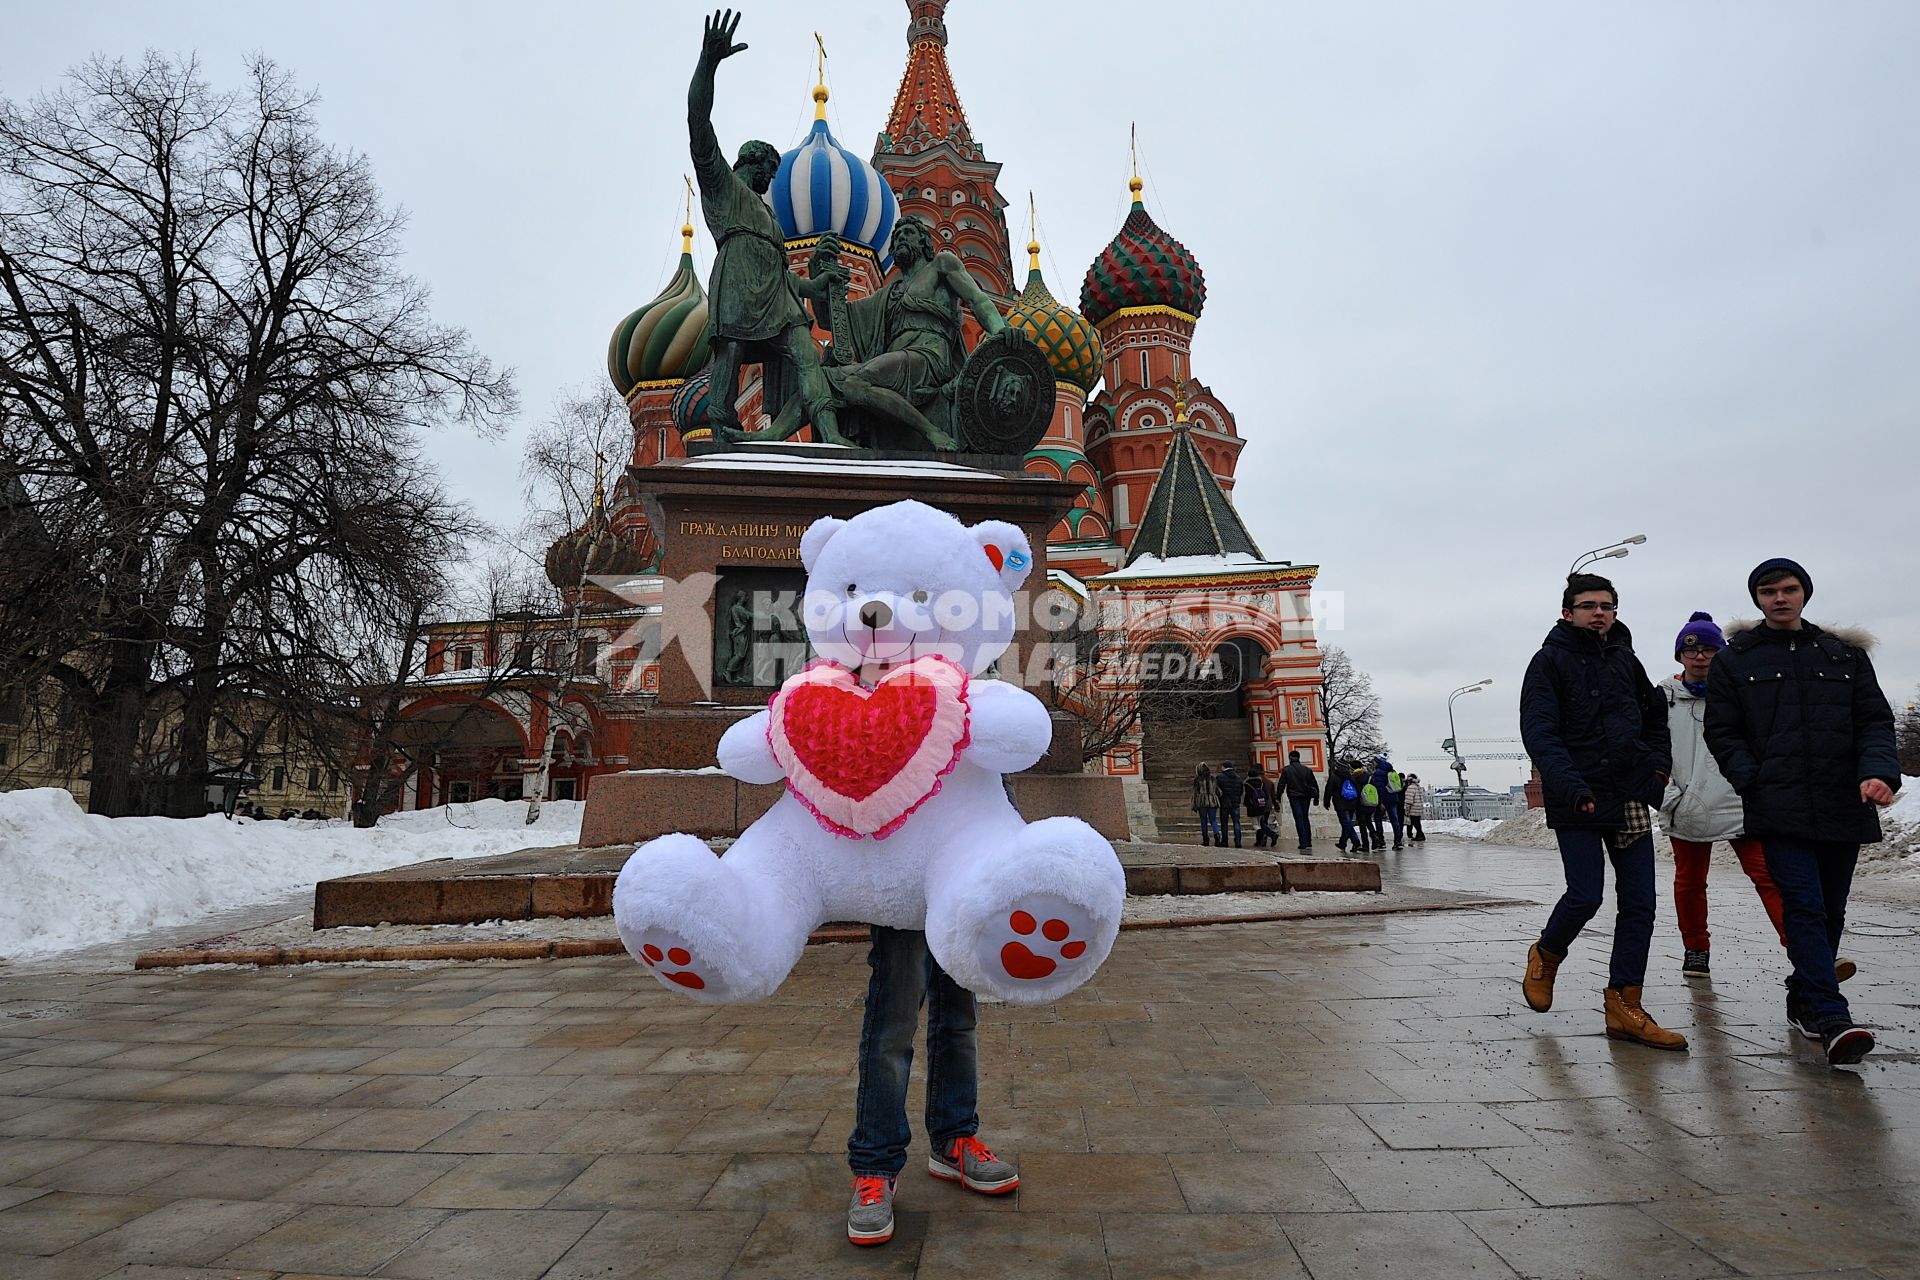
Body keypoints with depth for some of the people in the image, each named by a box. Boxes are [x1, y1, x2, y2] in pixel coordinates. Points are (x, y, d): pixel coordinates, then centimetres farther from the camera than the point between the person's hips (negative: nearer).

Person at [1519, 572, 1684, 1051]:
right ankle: (1545, 958, 21)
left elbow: (1656, 716, 28)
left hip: (1632, 800, 6)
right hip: (1577, 801, -6)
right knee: (1585, 896, -9)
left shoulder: (1625, 660, 14)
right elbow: (1538, 731, -15)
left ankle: (1624, 1007, 11)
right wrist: (1570, 784, -28)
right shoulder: (1550, 661, -4)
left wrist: (1658, 765, 11)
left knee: (1639, 902, 3)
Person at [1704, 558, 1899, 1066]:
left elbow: (1875, 721, 7)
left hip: (1843, 809, 4)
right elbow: (1722, 733, 4)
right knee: (1804, 906, -13)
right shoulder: (1733, 661, 6)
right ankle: (1832, 1019, -16)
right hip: (1779, 811, -3)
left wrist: (1879, 772, -11)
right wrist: (1755, 782, -9)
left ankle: (1803, 1001, 27)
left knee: (1830, 912, 12)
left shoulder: (1845, 655, 13)